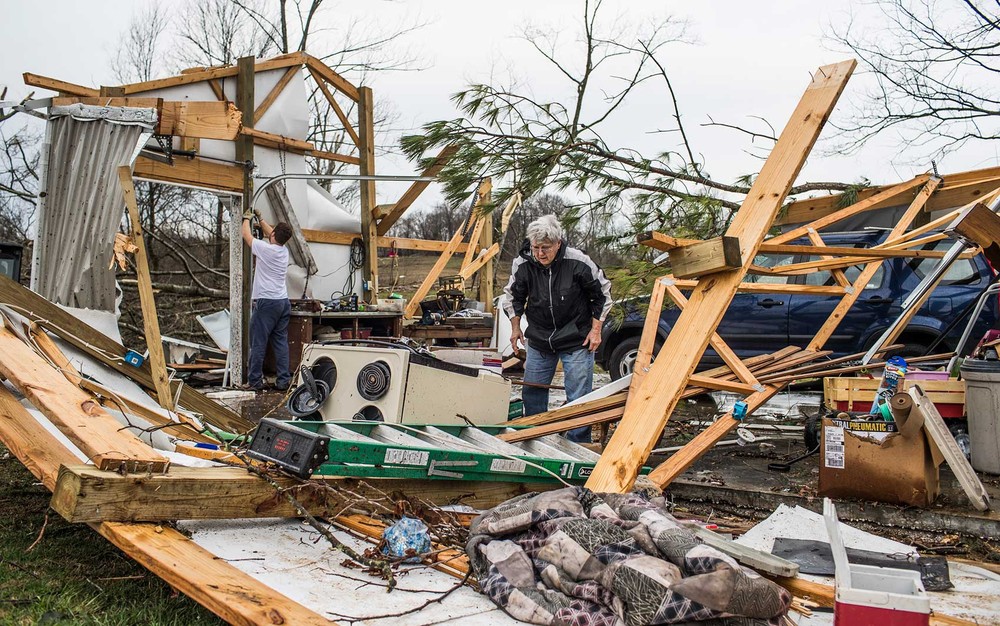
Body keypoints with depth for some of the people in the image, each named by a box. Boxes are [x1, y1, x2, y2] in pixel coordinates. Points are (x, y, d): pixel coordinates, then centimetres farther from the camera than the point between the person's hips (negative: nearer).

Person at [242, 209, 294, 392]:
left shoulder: (265, 248, -11)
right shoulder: (284, 250, 8)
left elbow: (246, 235, 6)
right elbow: (271, 233, 29)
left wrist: (247, 218, 25)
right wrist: (260, 218, 39)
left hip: (266, 302, -7)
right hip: (284, 302, 7)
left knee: (258, 343, -1)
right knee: (281, 342, 8)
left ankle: (255, 381, 3)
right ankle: (283, 381, 7)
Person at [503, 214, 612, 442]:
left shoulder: (579, 263, -19)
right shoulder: (522, 264, -12)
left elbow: (602, 294, -4)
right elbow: (513, 296, 8)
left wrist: (595, 330, -4)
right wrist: (515, 328, 9)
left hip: (577, 340, -3)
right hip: (539, 340, 3)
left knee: (579, 397, -2)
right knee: (532, 392, 11)